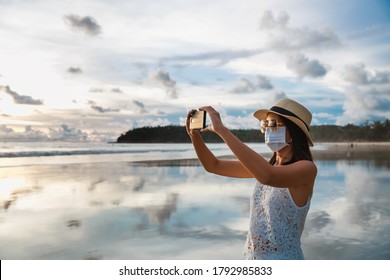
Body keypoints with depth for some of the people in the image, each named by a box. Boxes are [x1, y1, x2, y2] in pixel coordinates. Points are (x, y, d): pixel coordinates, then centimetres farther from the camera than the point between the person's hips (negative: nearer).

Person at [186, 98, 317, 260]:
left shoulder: (307, 168, -16)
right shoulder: (267, 166, 3)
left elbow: (267, 177, -37)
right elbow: (213, 166, 5)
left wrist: (221, 128, -33)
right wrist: (195, 135, -12)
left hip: (283, 259, -5)